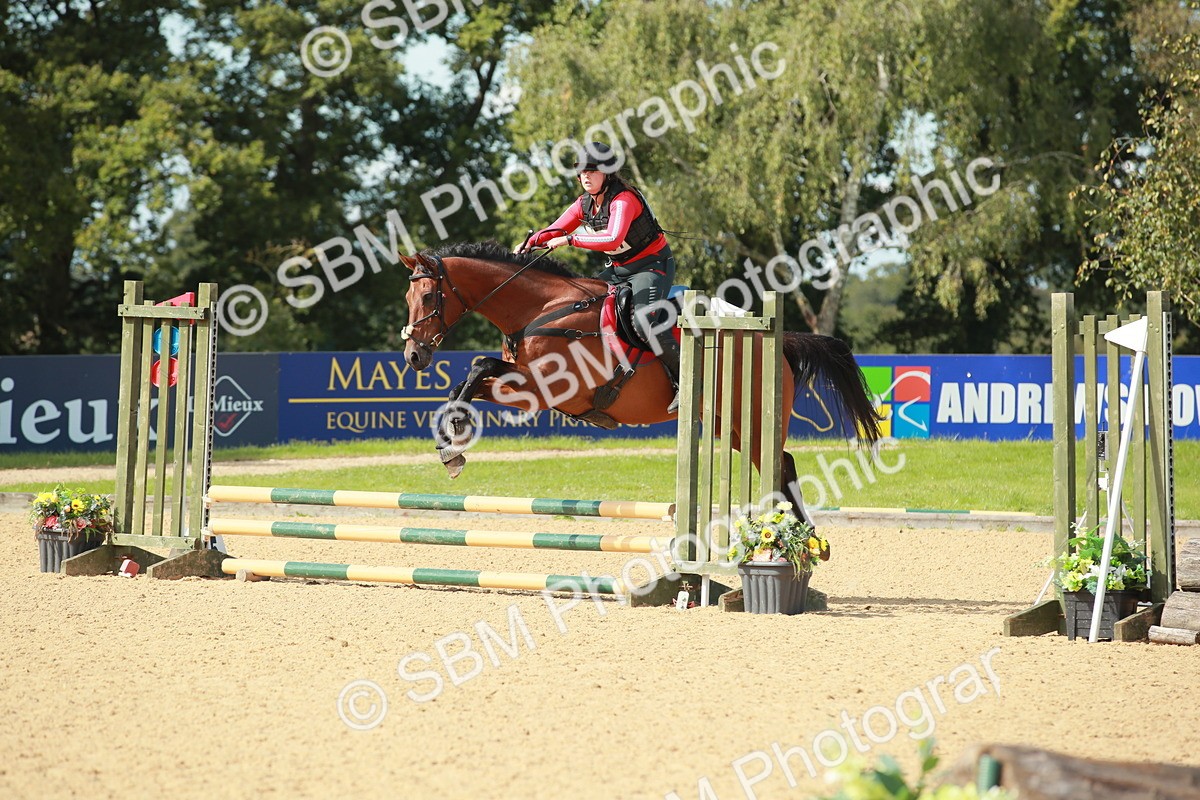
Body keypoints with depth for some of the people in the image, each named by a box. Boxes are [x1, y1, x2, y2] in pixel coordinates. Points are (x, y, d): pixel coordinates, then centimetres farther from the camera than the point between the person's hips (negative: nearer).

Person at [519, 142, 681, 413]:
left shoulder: (624, 200, -25)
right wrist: (531, 242, -12)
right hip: (619, 269, 9)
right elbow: (556, 231, 8)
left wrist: (570, 240, -38)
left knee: (646, 323, -29)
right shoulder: (585, 204, 2)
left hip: (653, 266, -9)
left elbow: (613, 239, -40)